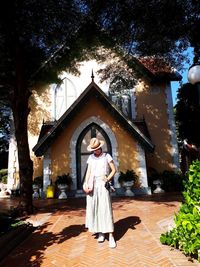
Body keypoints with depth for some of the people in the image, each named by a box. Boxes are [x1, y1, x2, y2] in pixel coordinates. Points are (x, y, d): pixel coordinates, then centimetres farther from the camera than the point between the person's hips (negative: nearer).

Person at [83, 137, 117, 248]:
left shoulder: (107, 156, 1)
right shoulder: (91, 157, 10)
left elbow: (114, 170, 2)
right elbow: (88, 172, 8)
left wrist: (107, 179, -13)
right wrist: (86, 184, -4)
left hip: (102, 184, -3)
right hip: (92, 185, 4)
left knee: (106, 208, -6)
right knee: (94, 208, 5)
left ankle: (111, 236, 0)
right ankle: (100, 232, 19)